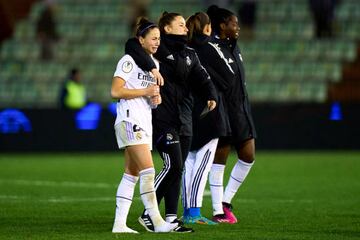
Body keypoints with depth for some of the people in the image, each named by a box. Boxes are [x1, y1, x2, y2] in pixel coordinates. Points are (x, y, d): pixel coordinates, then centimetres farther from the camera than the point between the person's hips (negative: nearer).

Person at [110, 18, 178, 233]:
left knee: (131, 174, 6)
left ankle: (119, 223, 7)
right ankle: (157, 221, -19)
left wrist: (156, 97, 7)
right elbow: (115, 91, -15)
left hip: (144, 122, 9)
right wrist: (145, 91, -16)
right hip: (130, 120, -9)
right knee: (148, 170, -16)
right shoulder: (129, 60, -8)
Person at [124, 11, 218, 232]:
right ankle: (148, 214, -6)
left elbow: (202, 78, 4)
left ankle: (171, 218, 11)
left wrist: (211, 95, -16)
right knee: (172, 165, -14)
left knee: (178, 169, 7)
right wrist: (152, 68, -32)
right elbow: (132, 46, -23)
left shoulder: (190, 54, 17)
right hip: (163, 118, -7)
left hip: (185, 120, 7)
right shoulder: (159, 49, -5)